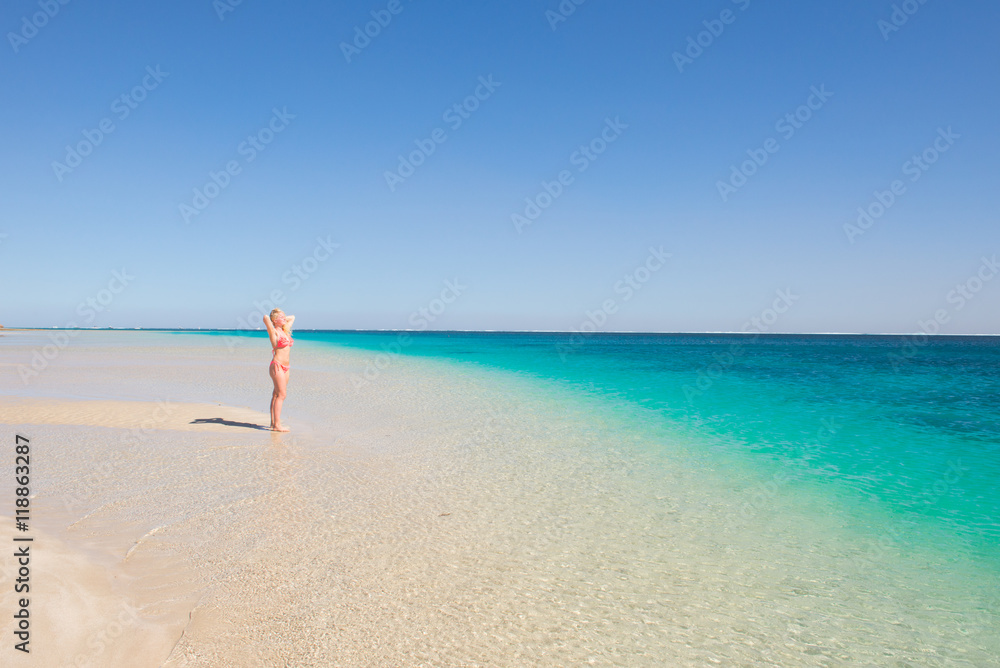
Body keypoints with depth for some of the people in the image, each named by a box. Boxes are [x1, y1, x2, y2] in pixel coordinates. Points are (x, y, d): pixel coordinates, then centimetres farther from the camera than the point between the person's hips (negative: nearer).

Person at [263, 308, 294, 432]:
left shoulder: (285, 331, 15)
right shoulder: (273, 332, -7)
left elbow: (292, 317, 30)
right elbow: (266, 318, -24)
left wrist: (283, 320, 19)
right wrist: (268, 319, -3)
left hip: (285, 367, 8)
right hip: (277, 365, -8)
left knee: (277, 395, 10)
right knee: (281, 395, -11)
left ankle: (273, 423, 14)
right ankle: (277, 425, -11)